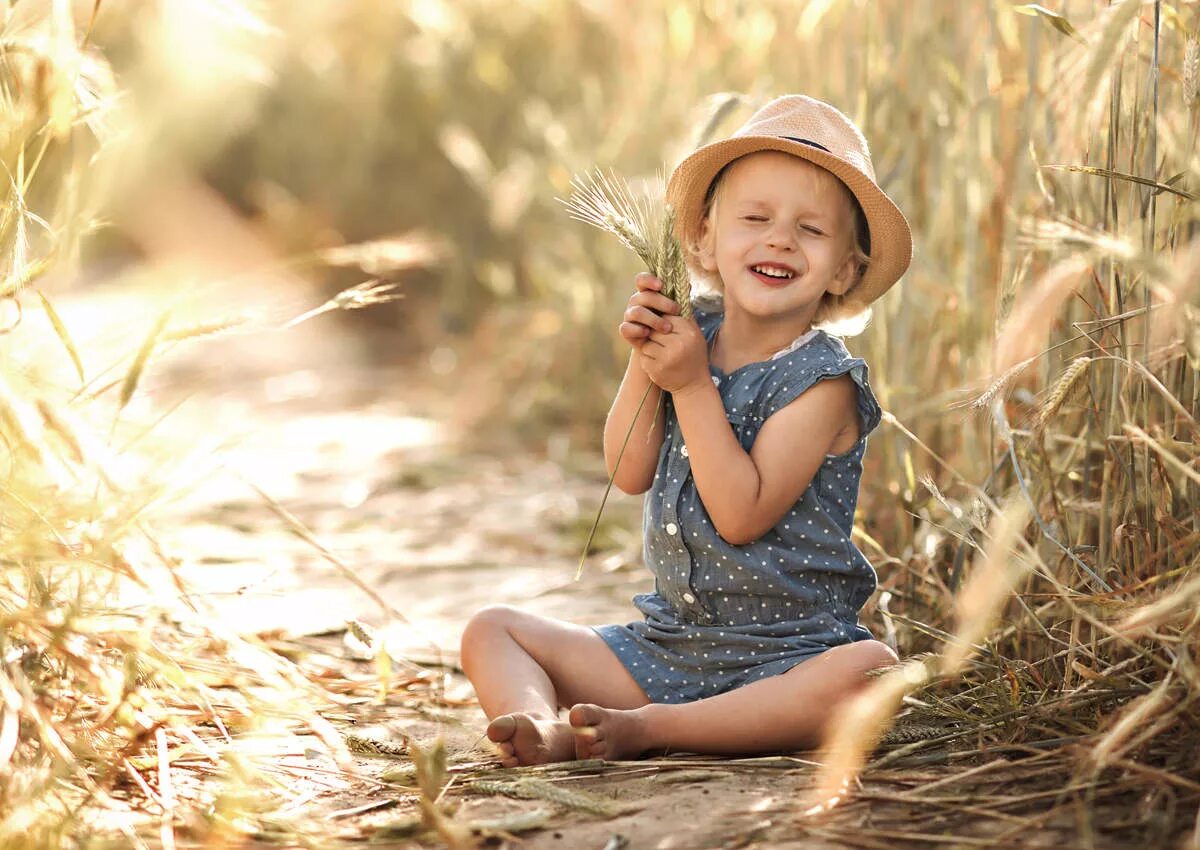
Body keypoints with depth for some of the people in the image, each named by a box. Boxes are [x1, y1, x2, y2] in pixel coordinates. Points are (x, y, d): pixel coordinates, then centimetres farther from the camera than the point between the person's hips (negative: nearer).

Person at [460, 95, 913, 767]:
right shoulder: (690, 336, 5)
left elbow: (741, 515, -21)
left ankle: (646, 729, -34)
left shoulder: (822, 378, -12)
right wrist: (643, 358, -12)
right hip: (668, 643, 6)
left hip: (787, 654, -5)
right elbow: (632, 473, -1)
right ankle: (541, 727, -32)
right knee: (492, 630, 1)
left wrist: (692, 385, -19)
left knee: (867, 671, -37)